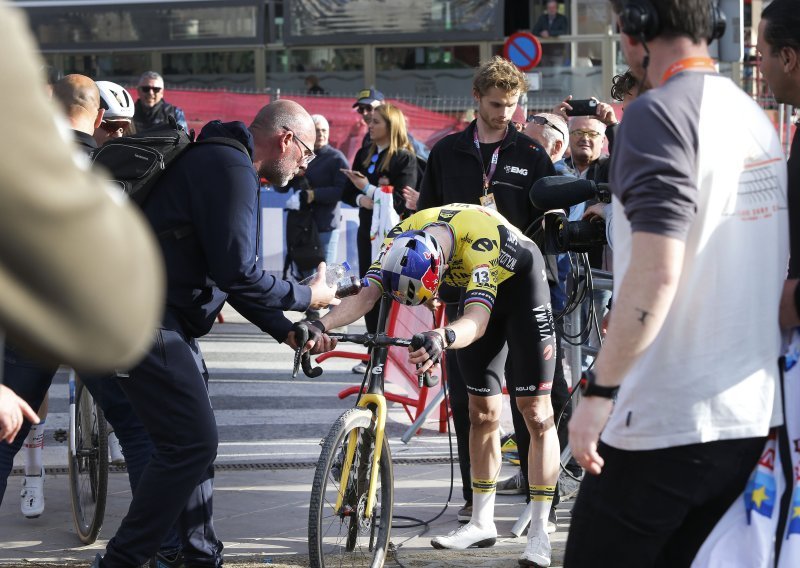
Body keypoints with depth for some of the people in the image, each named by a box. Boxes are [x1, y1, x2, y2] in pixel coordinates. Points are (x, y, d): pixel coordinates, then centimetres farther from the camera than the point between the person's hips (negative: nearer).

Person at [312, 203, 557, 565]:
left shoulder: (481, 242, -43)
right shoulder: (402, 241, -25)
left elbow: (477, 322, -53)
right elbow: (365, 295, -32)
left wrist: (442, 338, -74)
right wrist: (320, 325, -50)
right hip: (476, 285, 6)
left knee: (535, 411, -9)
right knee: (482, 411, 8)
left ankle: (539, 533, -8)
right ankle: (482, 524, 16)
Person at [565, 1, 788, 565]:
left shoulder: (660, 113, -13)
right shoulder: (755, 116, 12)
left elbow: (656, 271, -23)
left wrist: (598, 391, -19)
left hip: (664, 424, -8)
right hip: (755, 417, 8)